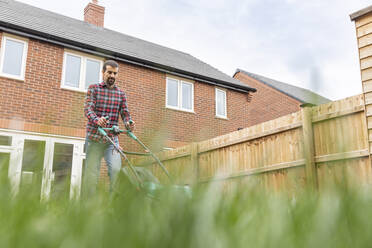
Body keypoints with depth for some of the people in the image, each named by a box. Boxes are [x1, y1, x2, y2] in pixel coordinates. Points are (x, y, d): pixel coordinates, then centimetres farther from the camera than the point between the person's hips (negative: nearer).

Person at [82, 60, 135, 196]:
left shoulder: (121, 93, 14)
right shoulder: (94, 88, 5)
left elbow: (125, 113, 8)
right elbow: (88, 108, -9)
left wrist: (128, 123, -17)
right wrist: (97, 120, -31)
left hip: (112, 138, 2)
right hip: (94, 137, -2)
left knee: (116, 170, -14)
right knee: (91, 172, 0)